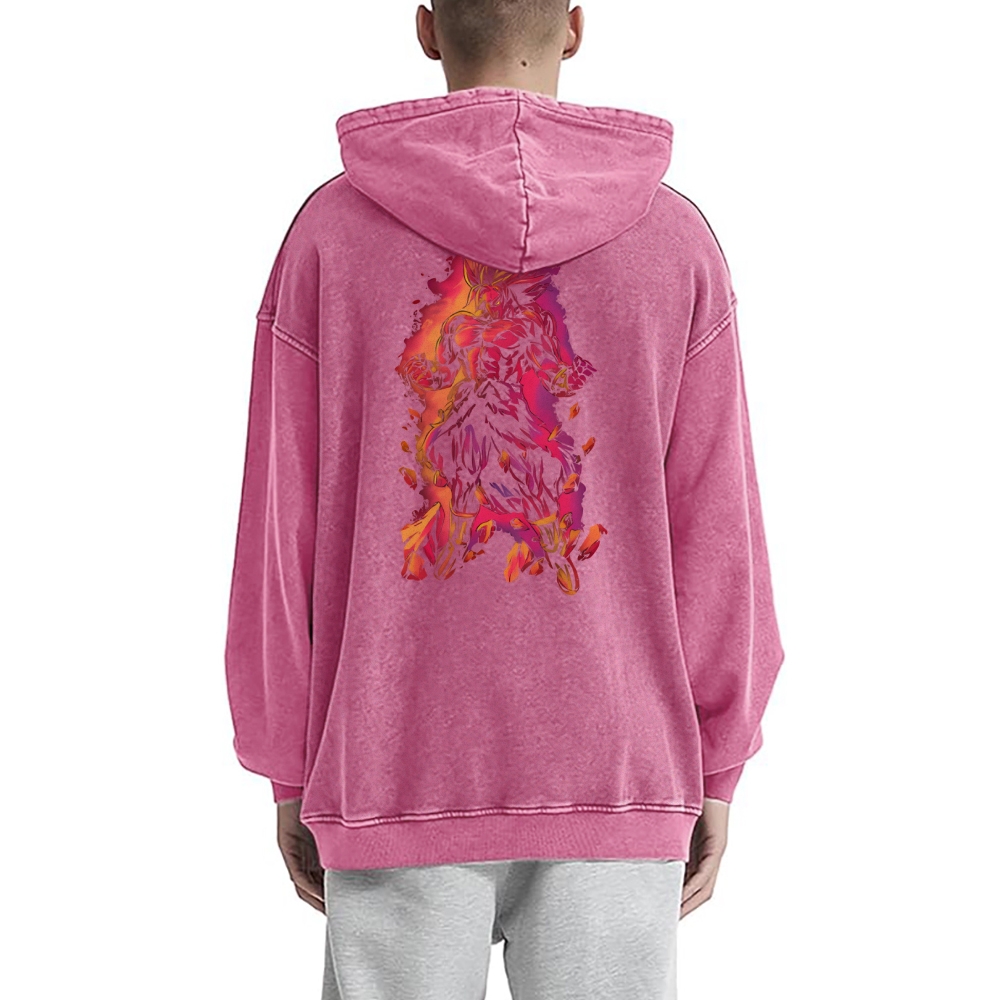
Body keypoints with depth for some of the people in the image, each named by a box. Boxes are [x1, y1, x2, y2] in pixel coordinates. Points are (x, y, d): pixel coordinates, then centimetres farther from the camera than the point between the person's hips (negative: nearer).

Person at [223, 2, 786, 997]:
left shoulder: (330, 229, -2)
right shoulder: (678, 240, -1)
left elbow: (280, 527, -1)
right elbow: (715, 535, -1)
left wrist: (289, 771, 9)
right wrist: (717, 772, 9)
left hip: (393, 769, 0)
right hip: (620, 778, 1)